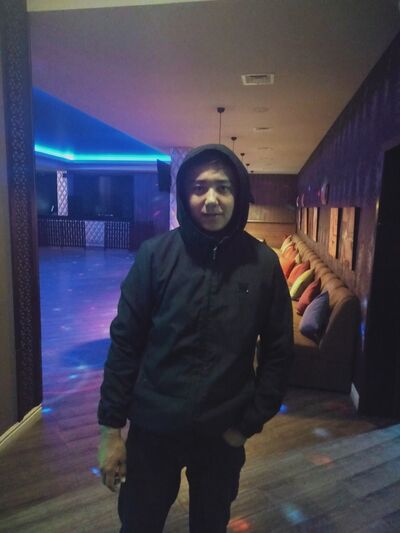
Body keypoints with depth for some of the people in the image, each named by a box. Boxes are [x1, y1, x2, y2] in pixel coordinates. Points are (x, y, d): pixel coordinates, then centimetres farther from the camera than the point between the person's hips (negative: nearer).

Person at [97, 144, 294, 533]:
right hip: (153, 427, 0)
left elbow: (277, 352, -3)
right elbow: (125, 342, -8)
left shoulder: (263, 263, -9)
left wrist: (249, 424, -2)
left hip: (223, 432, 1)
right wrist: (111, 428, -6)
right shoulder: (156, 254, -12)